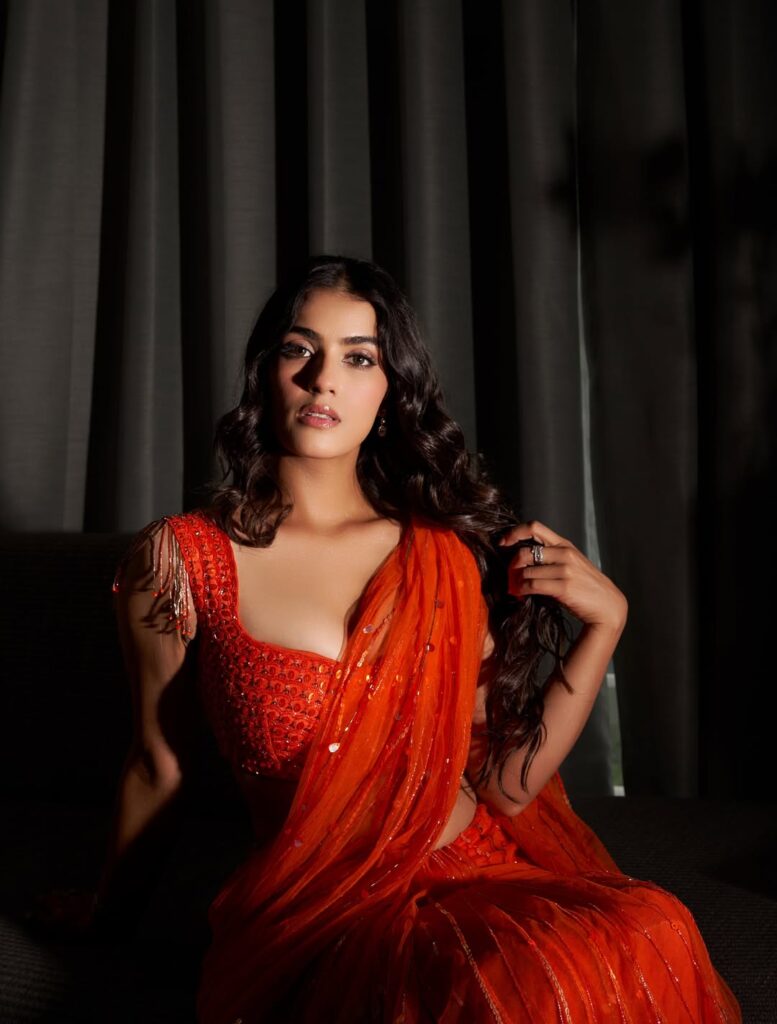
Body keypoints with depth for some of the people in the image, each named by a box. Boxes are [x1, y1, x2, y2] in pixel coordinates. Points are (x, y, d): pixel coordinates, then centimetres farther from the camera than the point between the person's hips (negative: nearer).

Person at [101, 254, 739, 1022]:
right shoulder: (179, 559, -4)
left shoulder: (445, 556, 5)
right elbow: (159, 767, 10)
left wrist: (604, 621, -2)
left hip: (483, 874, 3)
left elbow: (504, 782, 4)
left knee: (647, 938, -30)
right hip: (321, 913, -3)